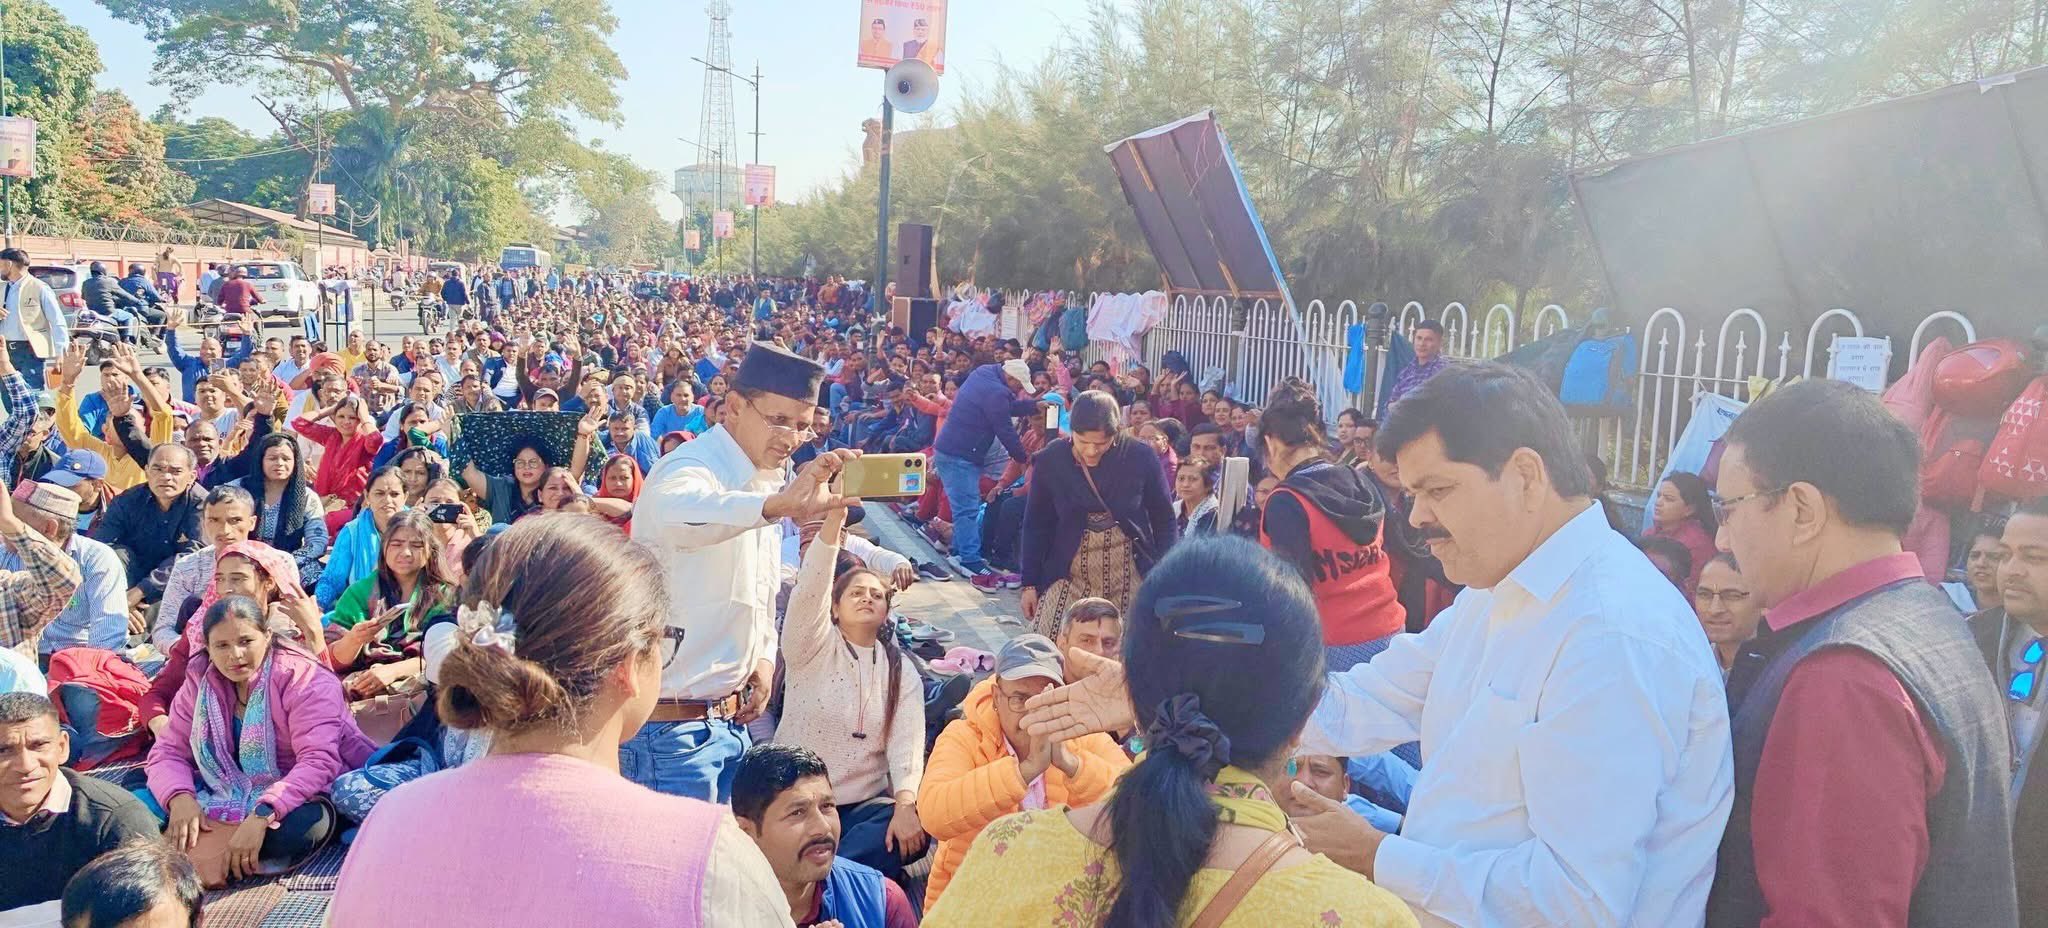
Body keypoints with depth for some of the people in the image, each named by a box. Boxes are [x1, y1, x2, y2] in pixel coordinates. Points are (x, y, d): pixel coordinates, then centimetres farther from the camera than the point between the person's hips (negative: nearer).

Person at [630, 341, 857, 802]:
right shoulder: (689, 468, -17)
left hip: (731, 719, 8)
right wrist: (777, 505, -60)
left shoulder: (765, 480, 10)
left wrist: (764, 655, 5)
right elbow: (679, 512, -44)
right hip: (671, 724, -8)